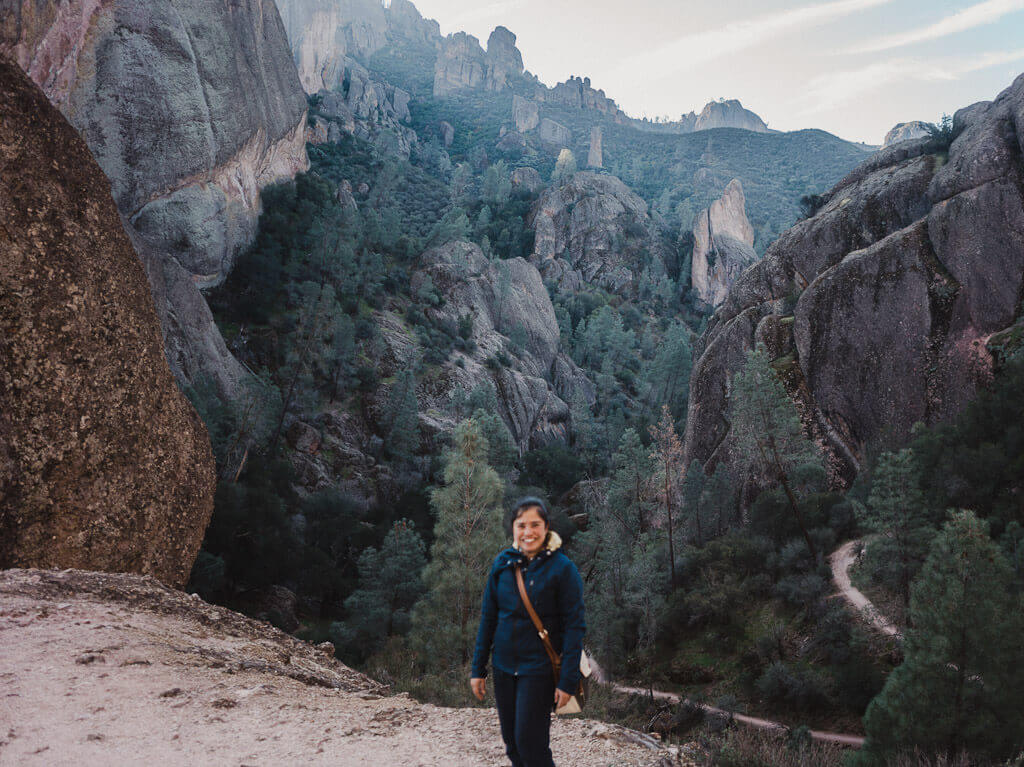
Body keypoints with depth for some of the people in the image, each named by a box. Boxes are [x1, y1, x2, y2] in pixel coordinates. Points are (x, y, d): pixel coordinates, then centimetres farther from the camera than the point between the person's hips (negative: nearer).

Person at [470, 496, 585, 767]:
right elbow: (488, 618, 8)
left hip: (539, 670, -4)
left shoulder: (562, 568, -11)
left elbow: (574, 627, -10)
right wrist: (478, 669, 7)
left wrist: (568, 681, -13)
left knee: (530, 744, -5)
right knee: (512, 744, 12)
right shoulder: (502, 563, 1)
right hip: (504, 668, 5)